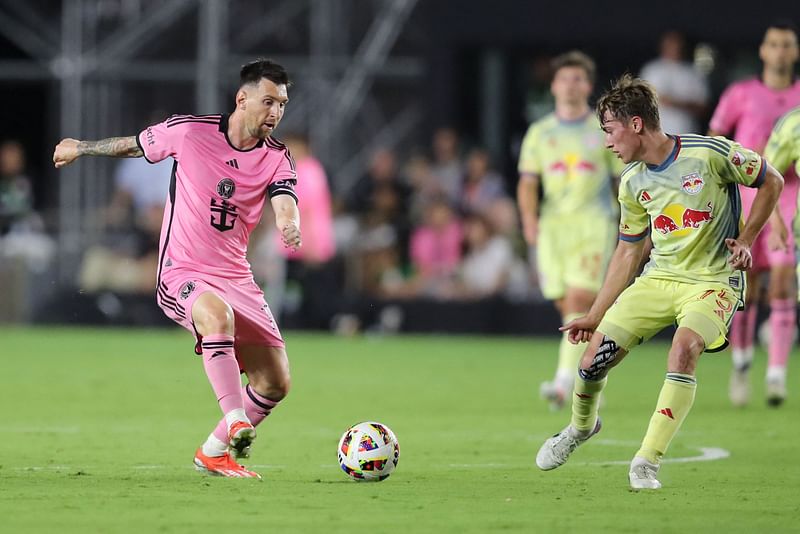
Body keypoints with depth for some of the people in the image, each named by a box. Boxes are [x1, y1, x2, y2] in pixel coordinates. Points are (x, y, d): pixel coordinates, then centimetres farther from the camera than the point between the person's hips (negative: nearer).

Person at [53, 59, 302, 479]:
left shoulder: (277, 158, -1)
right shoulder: (190, 131, -8)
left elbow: (284, 202, -19)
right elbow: (132, 145, 9)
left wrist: (289, 225, -44)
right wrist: (80, 147, 24)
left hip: (236, 277, 4)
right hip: (181, 273, -4)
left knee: (275, 382, 0)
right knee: (218, 314, -39)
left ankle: (214, 452, 22)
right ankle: (236, 423, -44)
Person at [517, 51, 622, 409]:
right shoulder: (539, 133, 11)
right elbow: (528, 182, 8)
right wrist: (529, 217, -10)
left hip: (594, 226, -3)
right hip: (552, 227, 3)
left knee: (579, 300, -17)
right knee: (566, 306, 3)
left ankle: (564, 382, -25)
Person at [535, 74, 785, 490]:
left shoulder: (710, 154, -13)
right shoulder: (632, 183, 4)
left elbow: (772, 182, 1)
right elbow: (627, 254, 14)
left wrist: (746, 239, -9)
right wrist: (595, 316, 13)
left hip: (713, 280, -5)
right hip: (659, 279, 5)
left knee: (684, 348, -32)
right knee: (596, 353, -9)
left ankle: (647, 462, -24)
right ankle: (580, 426, 25)